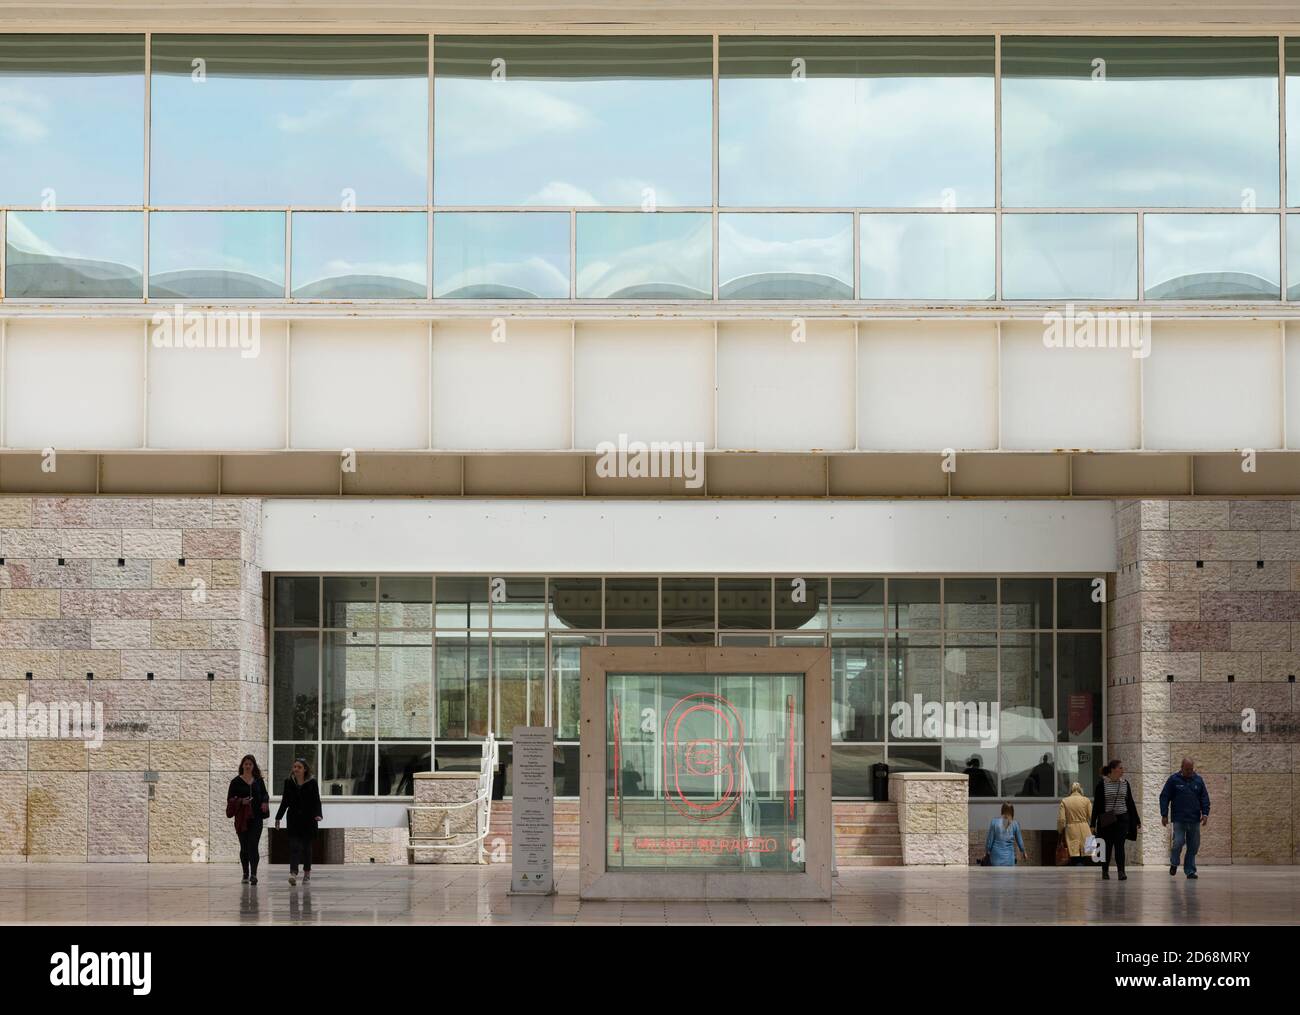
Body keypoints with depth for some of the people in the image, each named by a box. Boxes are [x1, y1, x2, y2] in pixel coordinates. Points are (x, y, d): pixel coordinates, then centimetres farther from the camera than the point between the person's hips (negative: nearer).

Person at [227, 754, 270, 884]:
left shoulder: (258, 781, 8)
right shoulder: (236, 781, 2)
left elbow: (265, 794, 19)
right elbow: (230, 799, 1)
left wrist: (265, 801, -3)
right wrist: (241, 801, -18)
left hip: (256, 818, 0)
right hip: (242, 818, 0)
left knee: (253, 846, -11)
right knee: (244, 847, 8)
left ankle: (253, 874, -17)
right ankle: (245, 875, 20)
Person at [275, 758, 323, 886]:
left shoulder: (312, 783, 0)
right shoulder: (289, 783, 7)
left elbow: (316, 801, -3)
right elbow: (285, 802, 13)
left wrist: (318, 814, -18)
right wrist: (278, 817, 12)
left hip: (308, 819, -1)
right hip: (294, 819, 1)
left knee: (306, 846, 6)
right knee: (294, 845, -11)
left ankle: (307, 872, 21)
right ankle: (293, 873, -21)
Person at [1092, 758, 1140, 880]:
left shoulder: (1125, 783, 7)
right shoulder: (1102, 783, -4)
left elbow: (1130, 802, 14)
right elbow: (1097, 804, -3)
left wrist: (1137, 820, 15)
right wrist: (1093, 823, -5)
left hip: (1122, 819, 2)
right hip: (1106, 820, -2)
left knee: (1120, 846, -8)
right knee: (1107, 846, 6)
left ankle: (1121, 872, -13)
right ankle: (1105, 871, 21)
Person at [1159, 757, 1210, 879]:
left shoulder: (1198, 780, 9)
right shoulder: (1173, 780, 1)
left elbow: (1204, 798, 12)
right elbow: (1164, 798, 2)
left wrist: (1205, 813, 1)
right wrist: (1164, 815, -3)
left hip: (1194, 820, 3)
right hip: (1179, 820, -3)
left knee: (1193, 846, 3)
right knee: (1178, 842, -12)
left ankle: (1190, 870, 12)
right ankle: (1174, 863, 14)